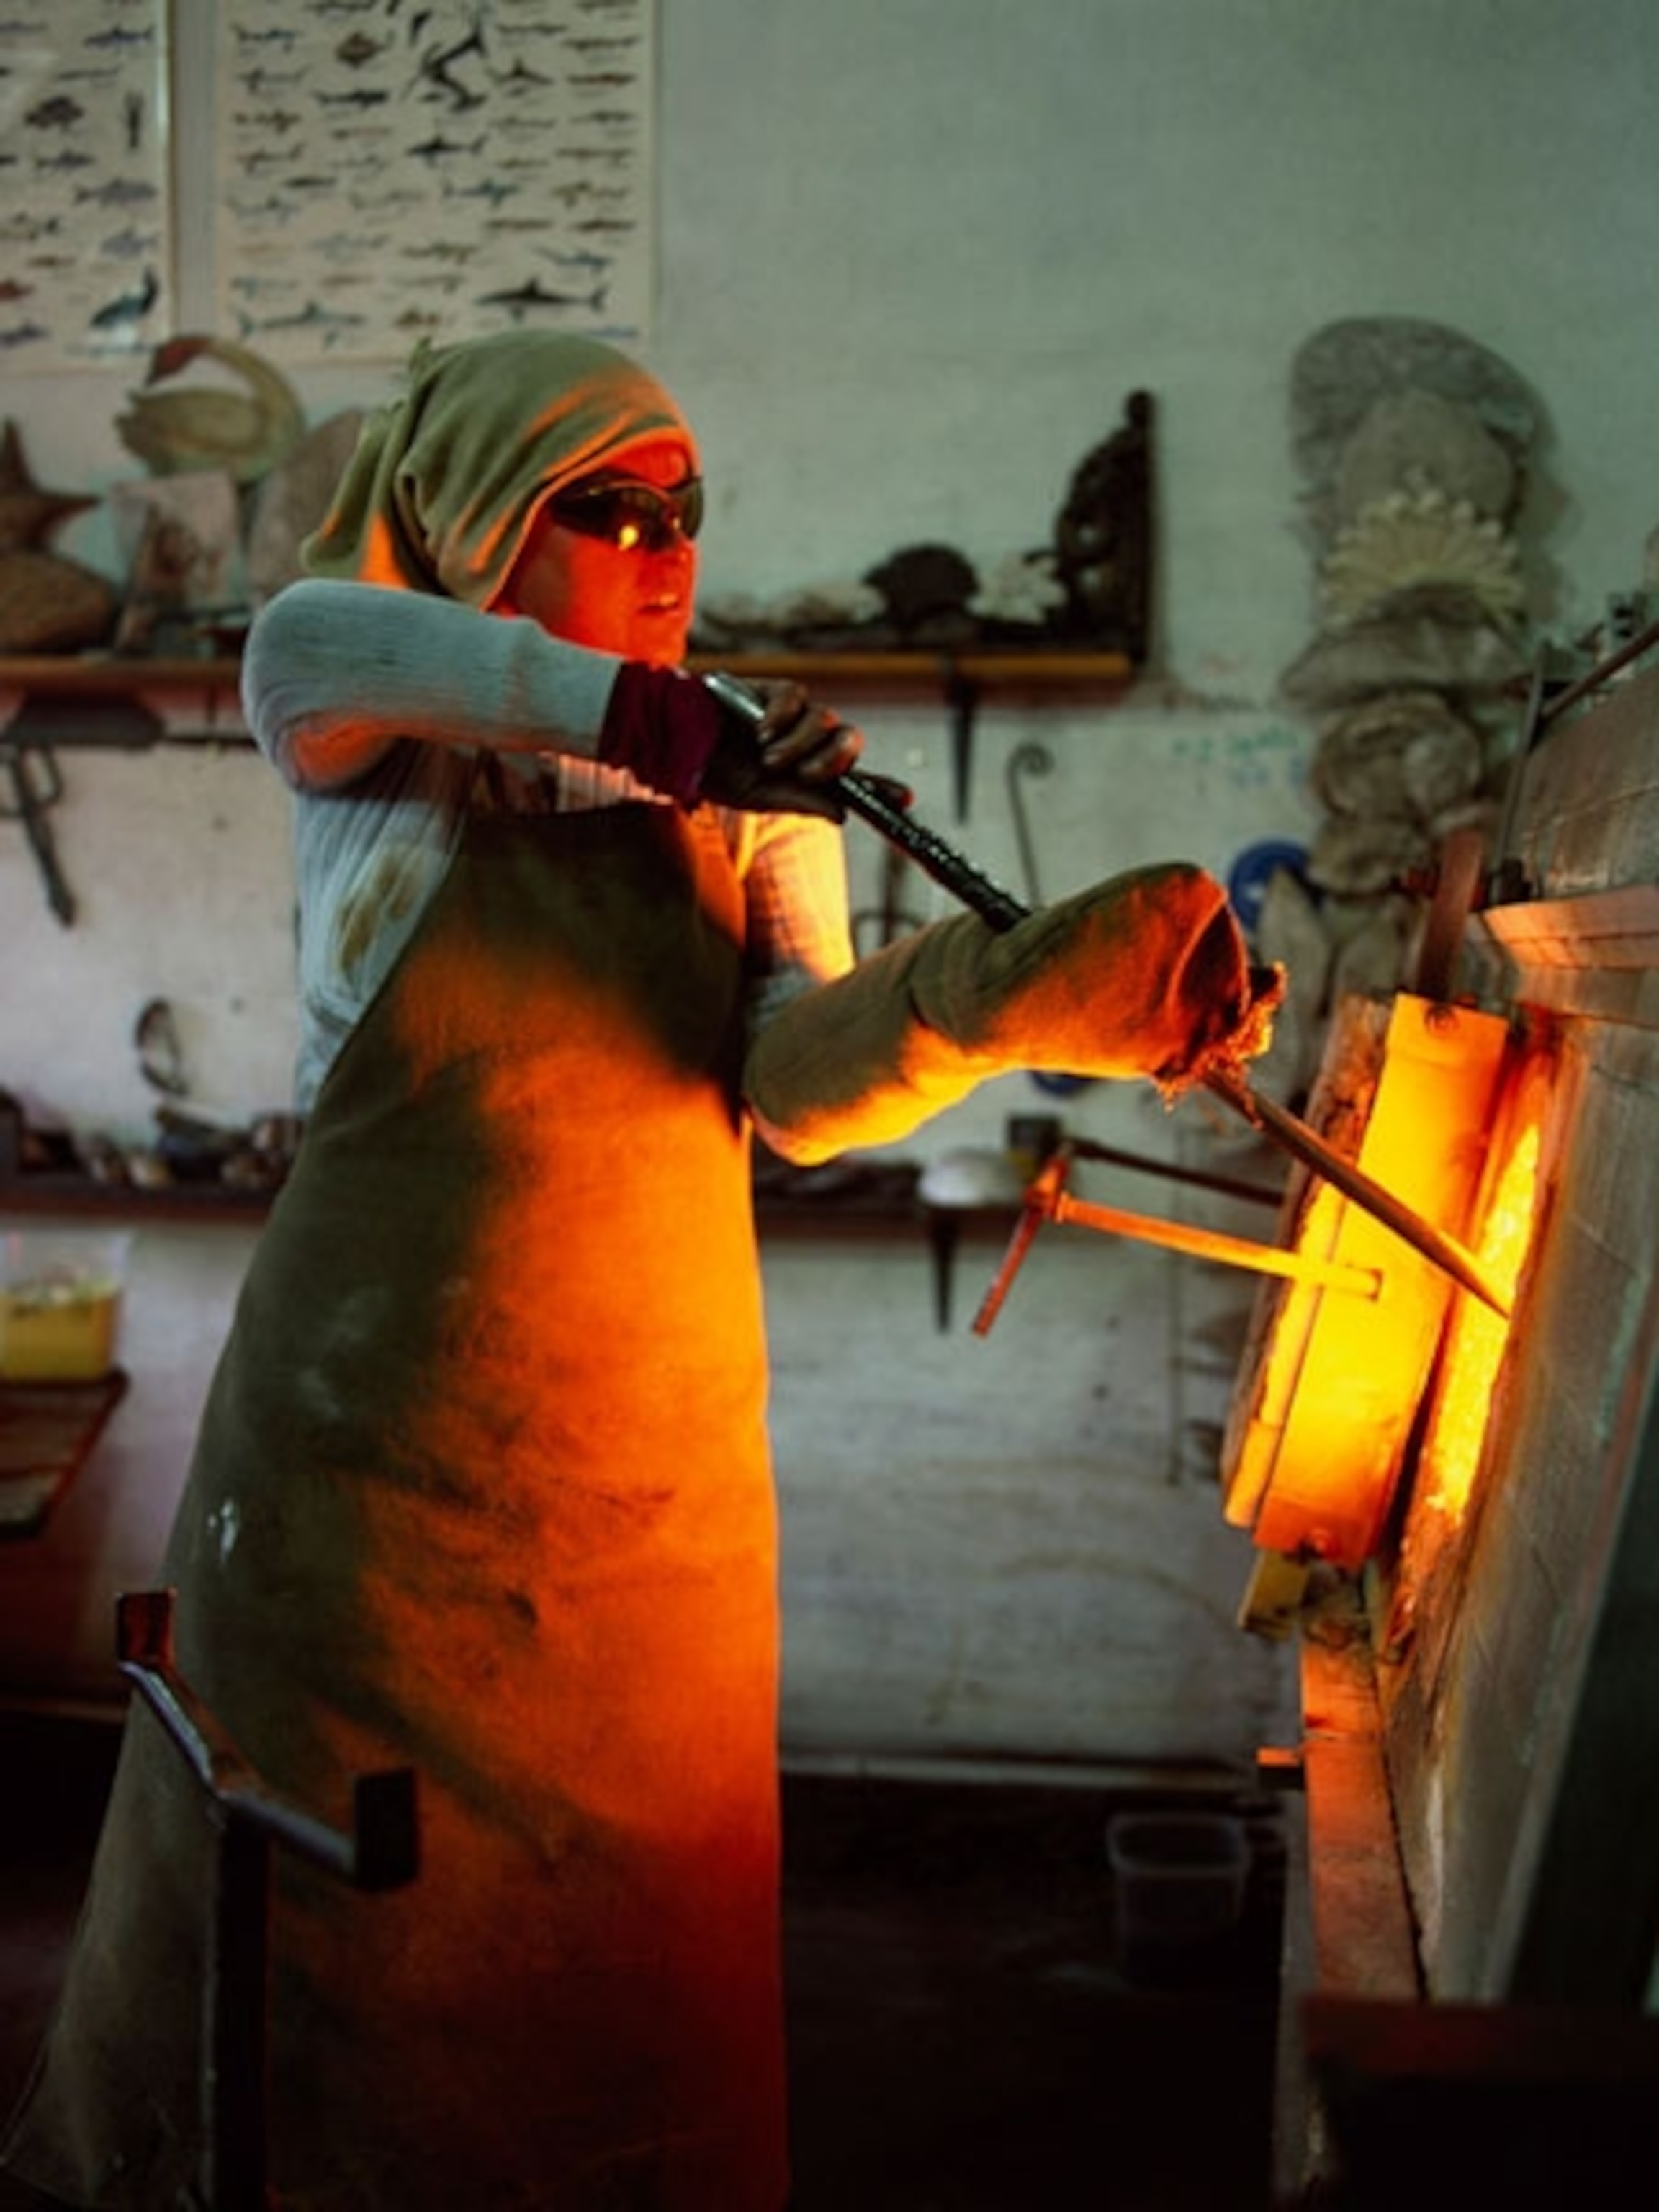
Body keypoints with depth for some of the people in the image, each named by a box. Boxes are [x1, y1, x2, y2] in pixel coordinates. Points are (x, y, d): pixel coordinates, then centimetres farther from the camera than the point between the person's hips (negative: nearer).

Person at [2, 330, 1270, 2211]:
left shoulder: (745, 795, 3)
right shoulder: (381, 759, -3)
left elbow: (801, 1087, -12)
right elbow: (309, 635, -28)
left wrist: (1034, 982, -30)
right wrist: (641, 718, -35)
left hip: (655, 1462, 3)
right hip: (374, 1452, -2)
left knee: (632, 1908, 12)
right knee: (323, 1898, 11)